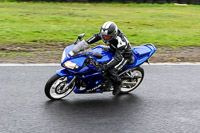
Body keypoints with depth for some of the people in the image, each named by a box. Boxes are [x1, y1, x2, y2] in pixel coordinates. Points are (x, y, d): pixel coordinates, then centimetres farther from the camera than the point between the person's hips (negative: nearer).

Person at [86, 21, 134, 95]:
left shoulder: (121, 41, -40)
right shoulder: (107, 33, -19)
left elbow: (117, 58, -43)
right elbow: (96, 36, -1)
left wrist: (105, 66, -52)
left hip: (124, 56, -8)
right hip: (113, 51, 8)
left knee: (111, 71, -25)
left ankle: (118, 84, 4)